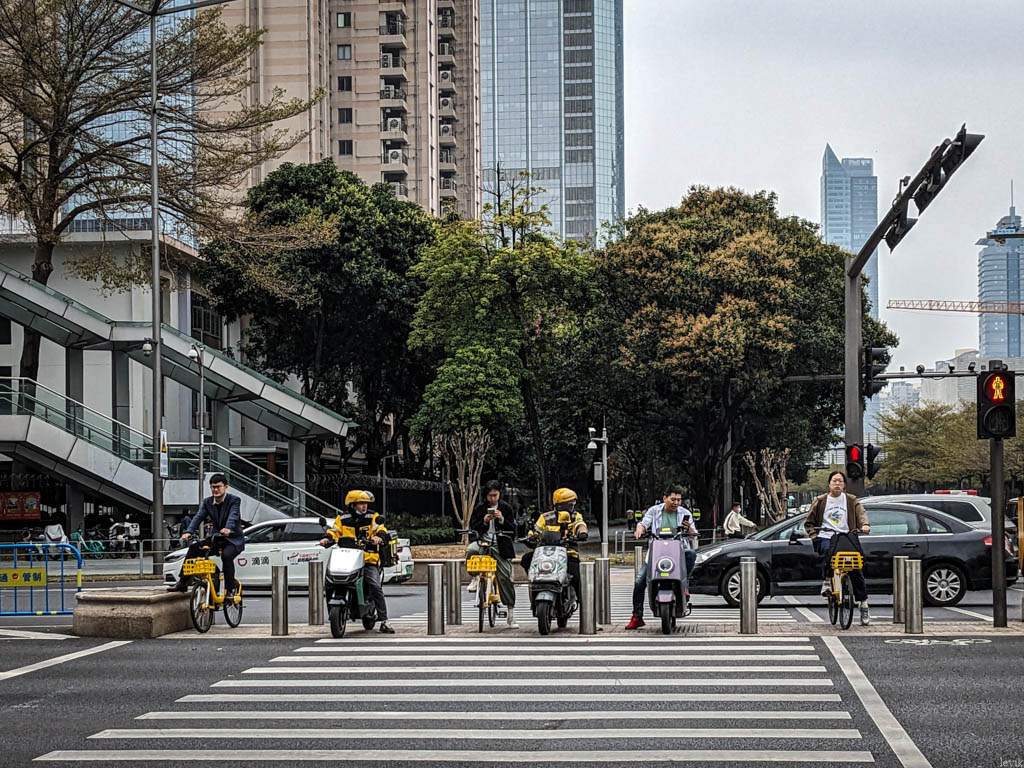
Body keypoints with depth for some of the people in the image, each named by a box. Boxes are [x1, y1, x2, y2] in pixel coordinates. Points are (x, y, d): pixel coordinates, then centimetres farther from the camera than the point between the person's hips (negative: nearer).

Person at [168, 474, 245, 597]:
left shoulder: (234, 500, -10)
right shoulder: (207, 502, 5)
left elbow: (233, 516, -28)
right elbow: (198, 517, -8)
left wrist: (228, 529, -50)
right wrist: (188, 532, -27)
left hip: (233, 540, -5)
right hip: (216, 539, 5)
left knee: (226, 555, -35)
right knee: (193, 548, -14)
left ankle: (230, 589, -24)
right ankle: (182, 583, -9)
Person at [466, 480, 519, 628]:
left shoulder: (506, 508, 9)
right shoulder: (480, 508, 11)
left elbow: (513, 530, 5)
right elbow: (473, 529, 9)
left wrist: (502, 520, -12)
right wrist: (484, 522, -10)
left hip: (500, 545, -1)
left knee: (505, 577, -6)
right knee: (470, 550, -35)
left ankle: (511, 615, 1)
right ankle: (475, 577, -8)